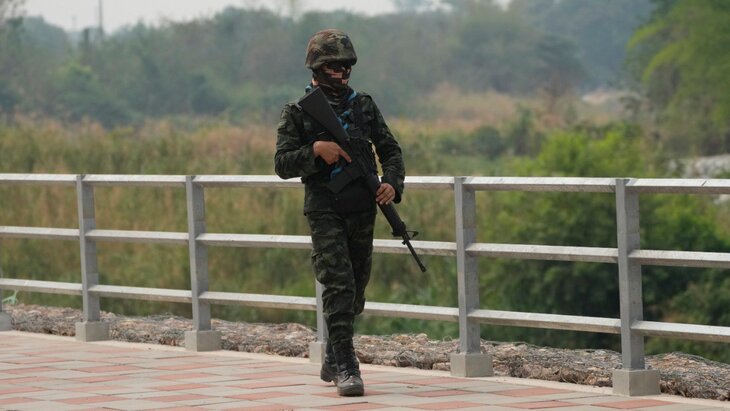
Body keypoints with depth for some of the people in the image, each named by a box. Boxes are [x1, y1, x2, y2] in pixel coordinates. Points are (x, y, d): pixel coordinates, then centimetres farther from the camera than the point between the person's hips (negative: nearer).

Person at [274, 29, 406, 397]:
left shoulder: (364, 105, 9)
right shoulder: (297, 114, -1)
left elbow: (390, 150, 12)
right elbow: (282, 164, -6)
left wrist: (391, 182, -6)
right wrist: (316, 150, -21)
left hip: (362, 212, 5)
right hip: (324, 212, -5)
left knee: (356, 289, 12)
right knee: (338, 285, -16)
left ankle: (332, 362, 28)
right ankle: (346, 367, -18)